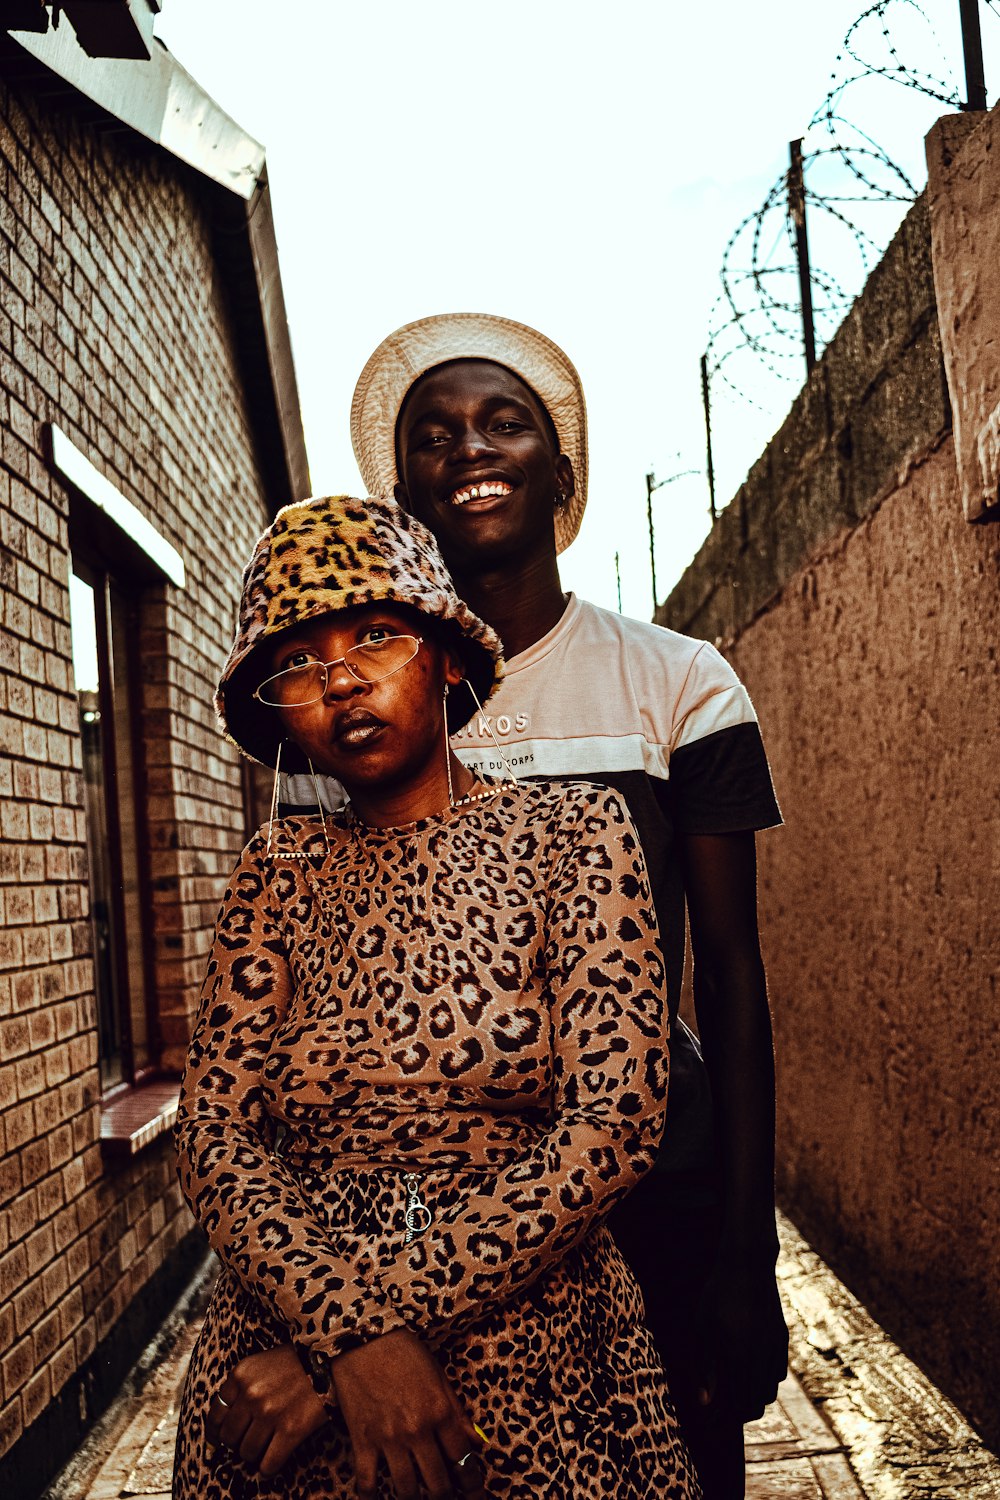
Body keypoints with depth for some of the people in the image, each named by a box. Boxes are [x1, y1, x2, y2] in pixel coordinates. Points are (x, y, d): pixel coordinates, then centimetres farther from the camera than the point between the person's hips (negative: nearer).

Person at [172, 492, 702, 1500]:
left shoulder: (572, 831, -7)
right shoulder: (283, 867, 1)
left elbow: (612, 1124, -15)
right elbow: (213, 1130, -4)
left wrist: (350, 1338, -17)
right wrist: (349, 1331, -20)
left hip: (531, 1356, -1)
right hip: (282, 1355, 2)